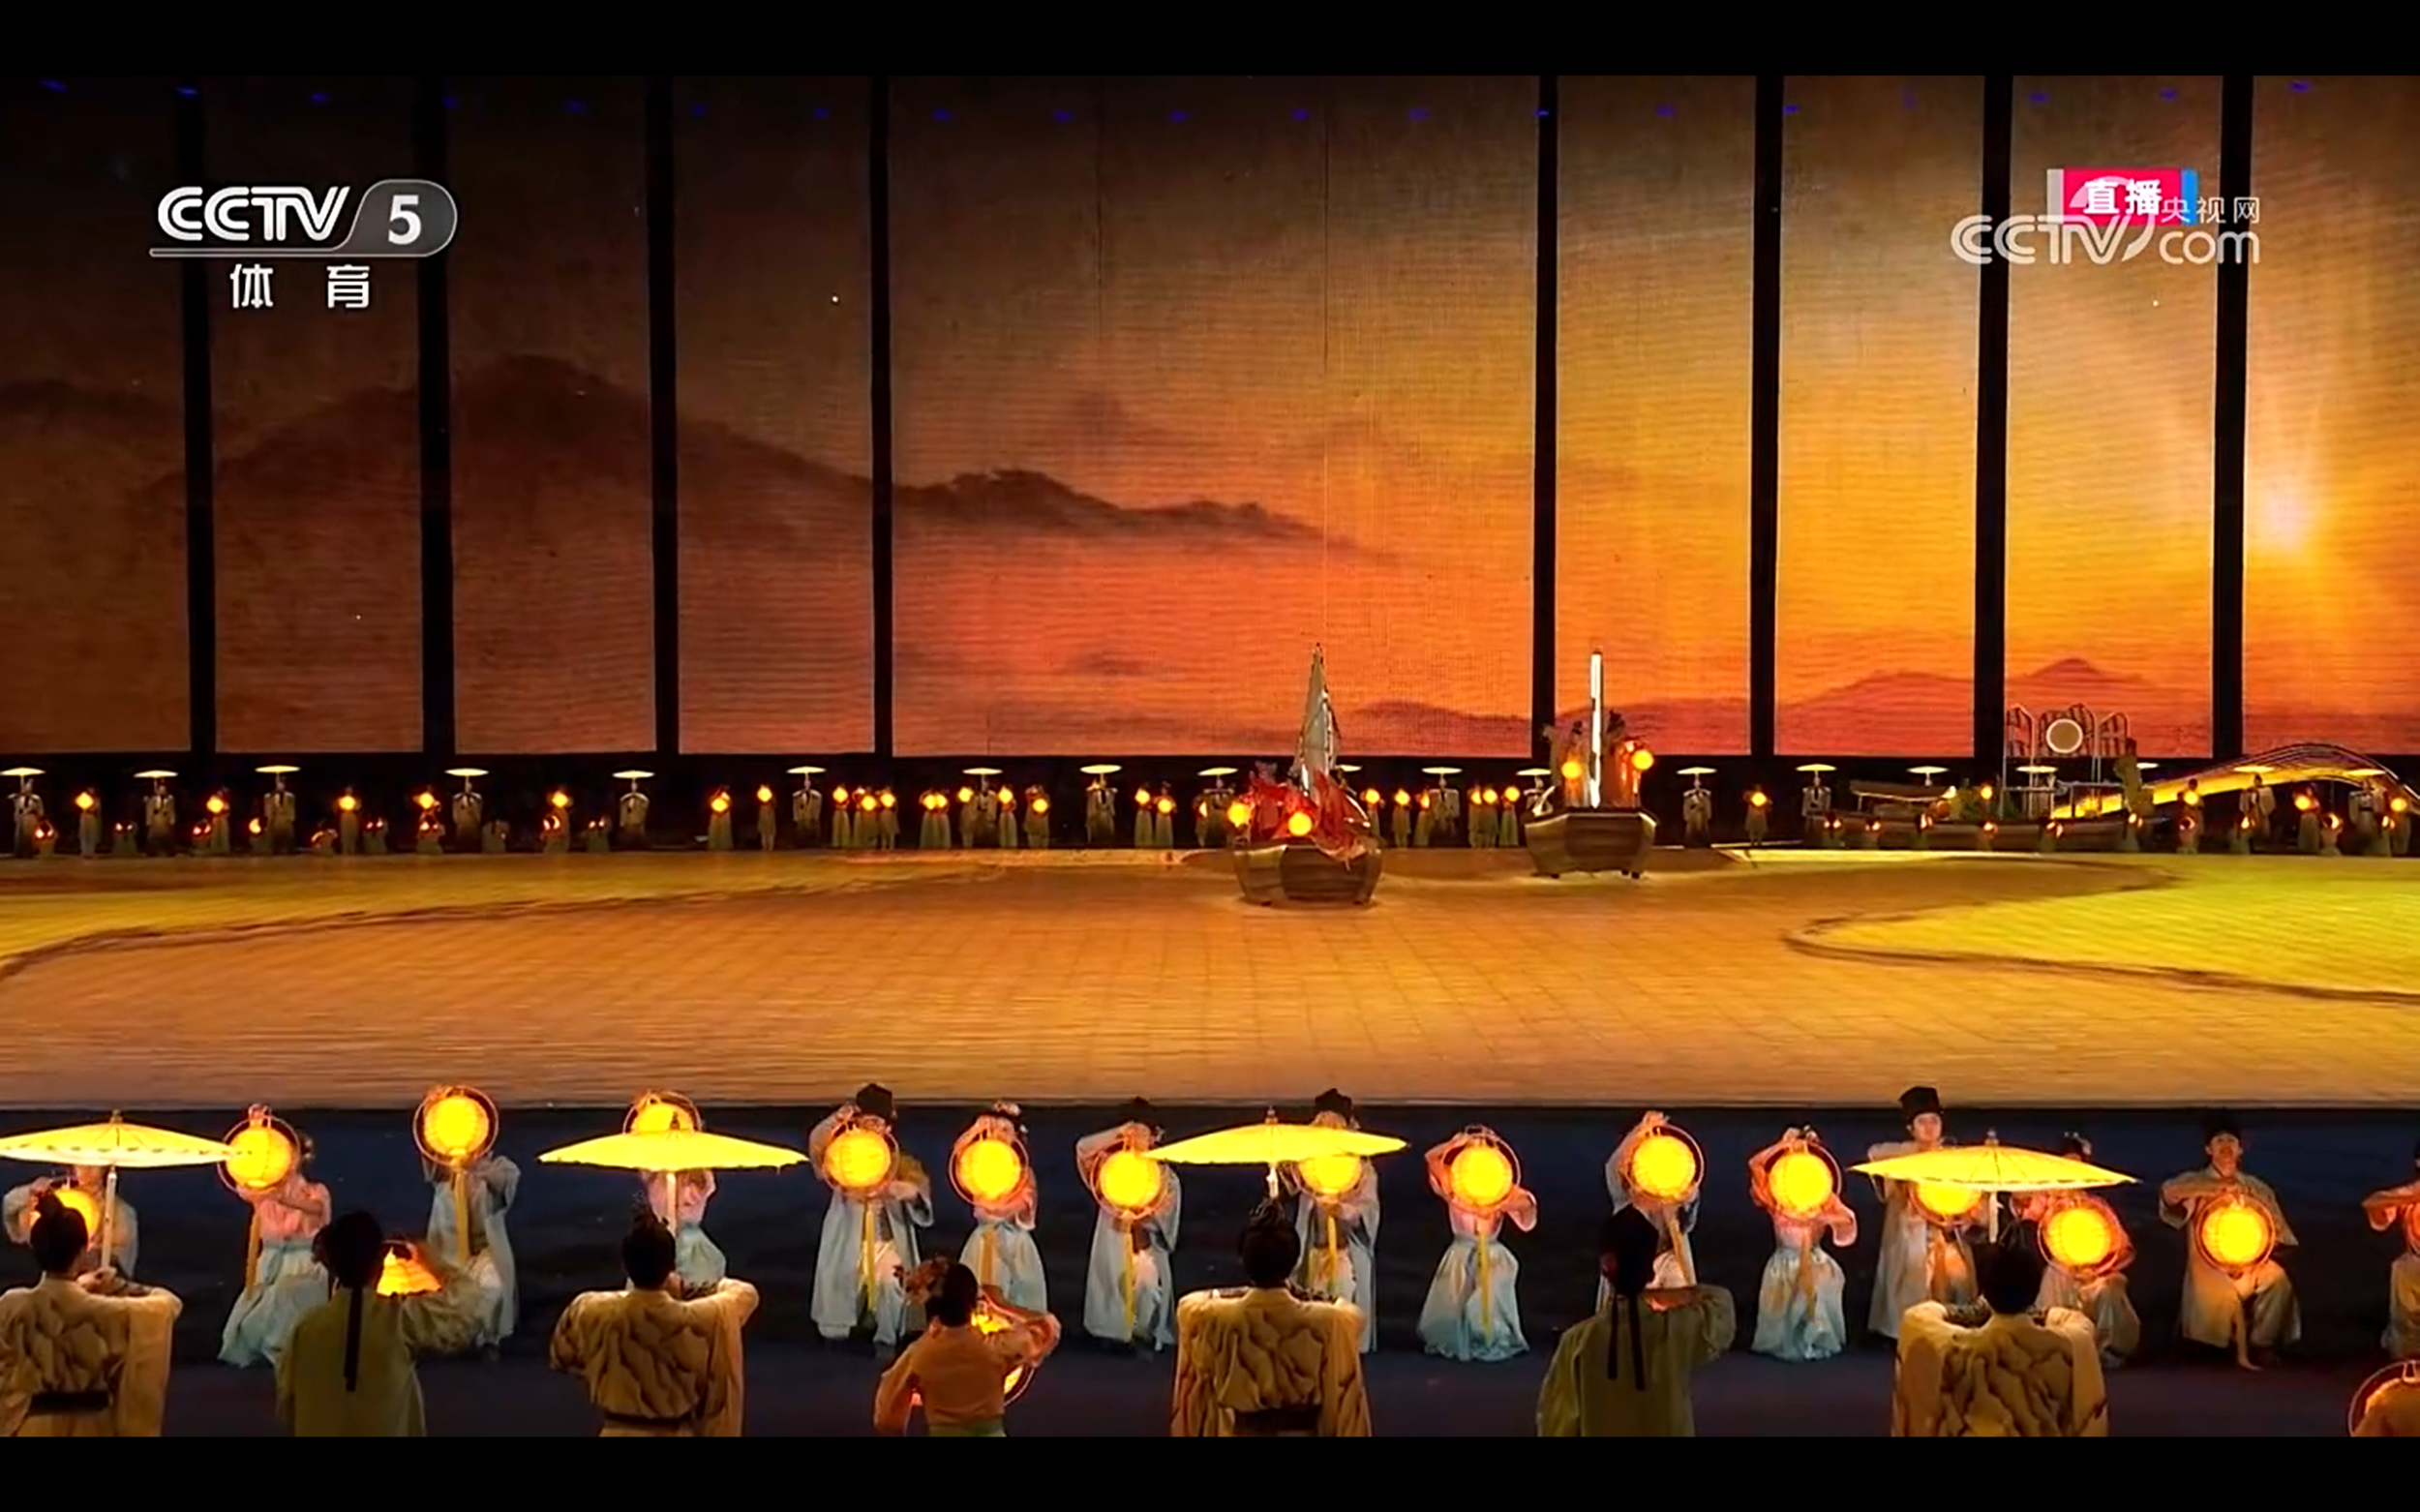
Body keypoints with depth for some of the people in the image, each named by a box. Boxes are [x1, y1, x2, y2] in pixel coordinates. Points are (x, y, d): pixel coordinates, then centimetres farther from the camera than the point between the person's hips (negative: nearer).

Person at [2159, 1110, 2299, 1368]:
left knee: (2277, 1277, -26)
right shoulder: (2195, 1182, 5)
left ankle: (2260, 1345, -16)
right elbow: (2169, 1191, -18)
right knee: (2223, 1292, -32)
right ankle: (2239, 1349, -9)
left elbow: (2281, 1235, 13)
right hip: (2208, 1266, -2)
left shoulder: (2258, 1189, 15)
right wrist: (2216, 1188, -20)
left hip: (2250, 1264, 3)